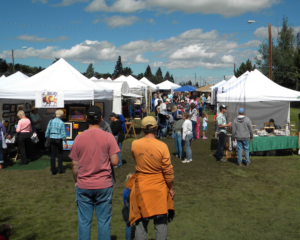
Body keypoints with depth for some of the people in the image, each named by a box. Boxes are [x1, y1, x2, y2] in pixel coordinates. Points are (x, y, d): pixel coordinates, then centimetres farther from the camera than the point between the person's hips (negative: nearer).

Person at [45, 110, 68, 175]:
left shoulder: (51, 121, 1)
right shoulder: (61, 123, -8)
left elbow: (47, 132, 4)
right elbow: (63, 134, -8)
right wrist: (66, 143, -2)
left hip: (52, 139, 3)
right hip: (58, 139, -3)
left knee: (53, 154, 8)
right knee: (60, 154, 12)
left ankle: (53, 170, 11)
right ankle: (60, 169, 13)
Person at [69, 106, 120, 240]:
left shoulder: (79, 138, -2)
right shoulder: (108, 137, -7)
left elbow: (74, 164, 2)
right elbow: (115, 162, -10)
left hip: (83, 186, 1)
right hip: (104, 185, -1)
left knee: (84, 222, 10)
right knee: (104, 221, 8)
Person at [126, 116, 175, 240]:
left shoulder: (134, 144, -9)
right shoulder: (162, 146, -16)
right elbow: (168, 171, -10)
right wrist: (171, 188, 2)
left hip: (141, 188, 2)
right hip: (159, 188, -2)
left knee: (141, 220, 13)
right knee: (161, 221, 11)